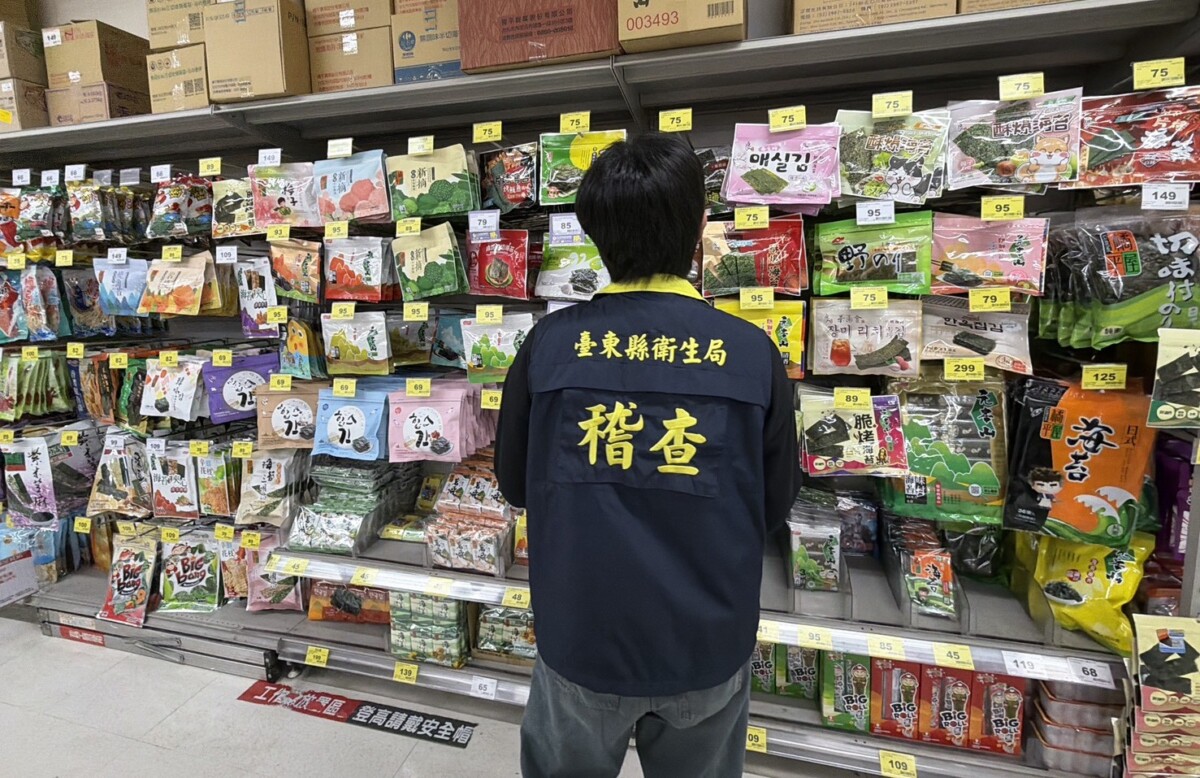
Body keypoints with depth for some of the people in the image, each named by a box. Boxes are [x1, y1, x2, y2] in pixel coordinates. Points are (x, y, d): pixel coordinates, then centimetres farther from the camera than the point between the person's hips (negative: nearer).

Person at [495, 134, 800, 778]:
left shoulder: (548, 344, -14)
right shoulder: (753, 353, -14)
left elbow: (514, 484, 0)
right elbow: (774, 506, -1)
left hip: (581, 638, 0)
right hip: (709, 643, 1)